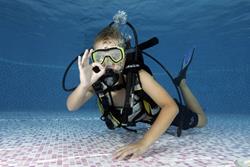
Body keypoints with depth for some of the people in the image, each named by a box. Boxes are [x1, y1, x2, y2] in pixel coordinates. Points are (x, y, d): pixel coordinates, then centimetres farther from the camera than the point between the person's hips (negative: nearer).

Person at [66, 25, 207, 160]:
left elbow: (171, 107, -48)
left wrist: (143, 143, -60)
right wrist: (84, 84, -59)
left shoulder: (138, 76, -41)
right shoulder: (97, 81, -30)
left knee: (200, 121, 10)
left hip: (153, 110, -3)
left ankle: (181, 82, 25)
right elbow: (72, 107, -38)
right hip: (127, 117, 4)